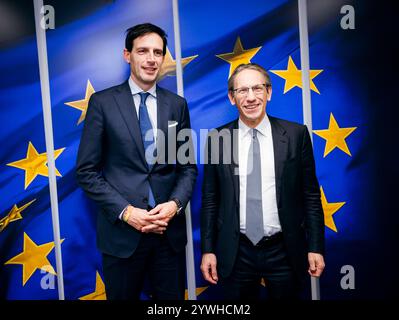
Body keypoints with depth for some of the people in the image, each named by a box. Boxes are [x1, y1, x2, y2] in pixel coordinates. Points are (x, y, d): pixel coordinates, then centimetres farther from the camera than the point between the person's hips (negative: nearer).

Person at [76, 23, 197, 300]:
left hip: (170, 230, 2)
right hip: (121, 231, -2)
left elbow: (188, 166, 8)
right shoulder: (102, 102, -3)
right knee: (123, 295, 16)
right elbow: (86, 171, -4)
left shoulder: (177, 105, 5)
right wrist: (126, 212, -13)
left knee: (172, 297, 15)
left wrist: (175, 203, -9)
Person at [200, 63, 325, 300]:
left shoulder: (296, 134, -4)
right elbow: (210, 199, 1)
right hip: (235, 253, 1)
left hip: (285, 253, 0)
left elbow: (310, 195, 0)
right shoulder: (217, 138, -3)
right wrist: (207, 250, 0)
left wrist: (315, 247, -2)